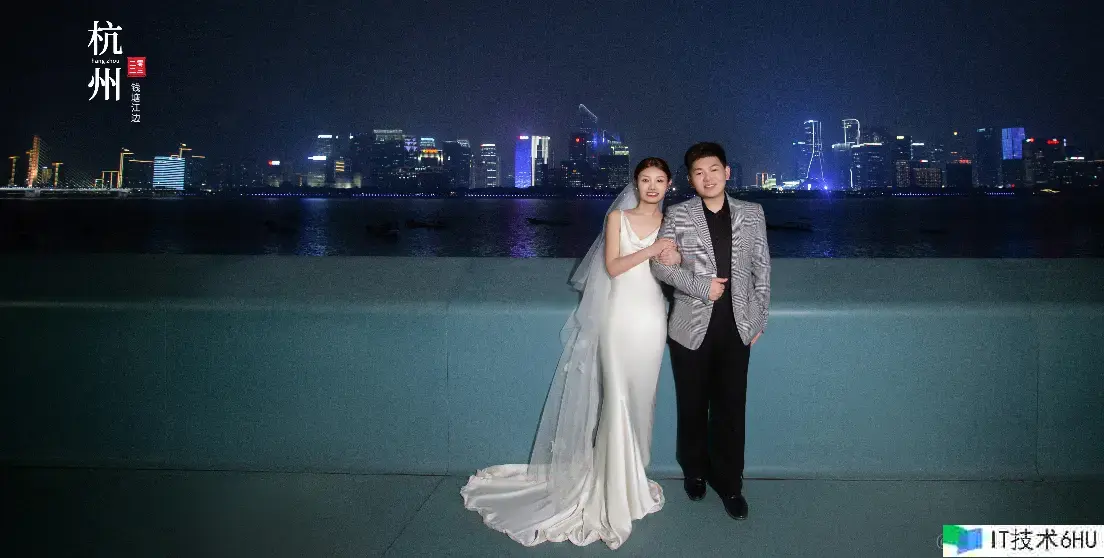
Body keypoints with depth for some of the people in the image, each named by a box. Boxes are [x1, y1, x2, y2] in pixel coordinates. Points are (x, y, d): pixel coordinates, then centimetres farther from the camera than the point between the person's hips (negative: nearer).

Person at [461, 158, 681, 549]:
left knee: (639, 398, 10)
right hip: (619, 318, -3)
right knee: (616, 398, -3)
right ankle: (616, 487, 10)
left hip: (651, 321, 3)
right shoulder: (617, 217, 1)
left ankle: (630, 477, 26)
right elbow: (612, 267, -7)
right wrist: (650, 251, -18)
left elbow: (678, 265, 10)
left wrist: (674, 260, -13)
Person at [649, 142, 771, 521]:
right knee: (692, 405, 14)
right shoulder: (678, 215, -2)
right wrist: (700, 286, -17)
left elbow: (762, 268, 6)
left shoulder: (752, 213, 3)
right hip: (692, 326, -1)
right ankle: (694, 471, 35)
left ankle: (729, 483, 22)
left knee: (730, 408, 7)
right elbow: (659, 264, -6)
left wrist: (759, 319, 4)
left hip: (736, 326, 1)